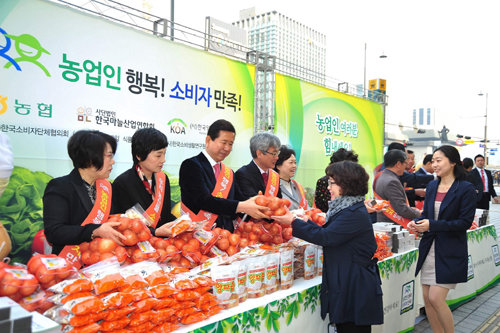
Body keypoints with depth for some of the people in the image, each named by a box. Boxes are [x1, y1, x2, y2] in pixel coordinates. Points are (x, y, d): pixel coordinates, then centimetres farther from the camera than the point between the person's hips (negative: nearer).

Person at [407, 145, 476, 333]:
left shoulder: (465, 189, -9)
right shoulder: (432, 186, 9)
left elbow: (465, 222, -14)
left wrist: (432, 225, -21)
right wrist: (417, 223, -6)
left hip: (450, 253, -6)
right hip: (429, 249, 6)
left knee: (436, 298, -8)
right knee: (427, 299, 10)